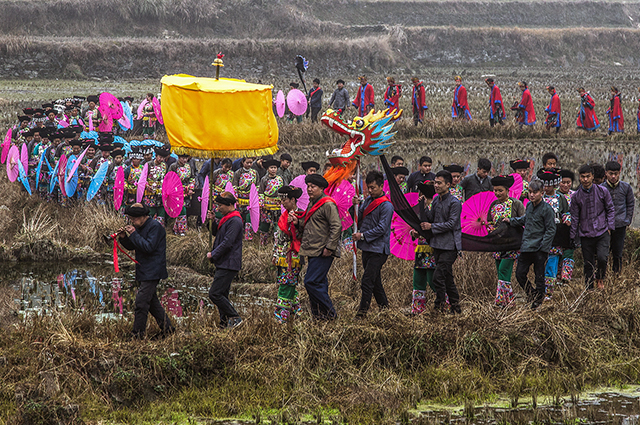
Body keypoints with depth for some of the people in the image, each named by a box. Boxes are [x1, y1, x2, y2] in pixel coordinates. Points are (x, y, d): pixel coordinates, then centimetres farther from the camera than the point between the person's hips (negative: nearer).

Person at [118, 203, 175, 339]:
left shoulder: (155, 227, -14)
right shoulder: (140, 227, 13)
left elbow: (149, 247, -24)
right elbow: (131, 247, 18)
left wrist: (134, 235, -20)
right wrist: (124, 237, -1)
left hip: (152, 272, -10)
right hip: (143, 272, 10)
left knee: (141, 302, -11)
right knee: (152, 301, 14)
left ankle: (137, 335, -8)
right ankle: (167, 327, 23)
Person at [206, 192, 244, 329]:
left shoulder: (235, 221, -17)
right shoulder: (226, 219, 15)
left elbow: (227, 243, -21)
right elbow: (217, 233, 29)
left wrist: (213, 254, -11)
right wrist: (213, 221, 11)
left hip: (229, 265, -10)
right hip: (223, 264, 10)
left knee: (215, 294, -14)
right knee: (222, 294, 12)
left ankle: (235, 318, -8)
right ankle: (225, 323, 17)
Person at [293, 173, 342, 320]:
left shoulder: (328, 204, -12)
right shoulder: (312, 204, 19)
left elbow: (337, 227, -18)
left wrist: (329, 247, -21)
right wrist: (298, 223, 7)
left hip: (323, 253, -10)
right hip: (313, 252, 10)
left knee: (311, 282, -14)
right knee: (319, 283, 11)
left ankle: (329, 312, -6)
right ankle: (319, 314, 15)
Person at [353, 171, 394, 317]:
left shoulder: (386, 206, -12)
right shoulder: (368, 200, 13)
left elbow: (381, 228, -16)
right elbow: (358, 218, 16)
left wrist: (363, 235, -17)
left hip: (378, 249, -8)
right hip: (367, 248, 8)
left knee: (367, 281, -13)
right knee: (375, 281, 16)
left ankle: (362, 311, -12)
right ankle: (384, 307, 27)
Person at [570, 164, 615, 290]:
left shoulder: (602, 192, -1)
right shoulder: (576, 197, 1)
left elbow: (610, 209, 8)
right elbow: (575, 217, 7)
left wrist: (610, 227, -1)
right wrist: (573, 236, 6)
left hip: (602, 232, -1)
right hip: (585, 235, 1)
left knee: (602, 257, -18)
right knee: (588, 264, 4)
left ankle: (600, 278, 10)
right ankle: (589, 289, 18)